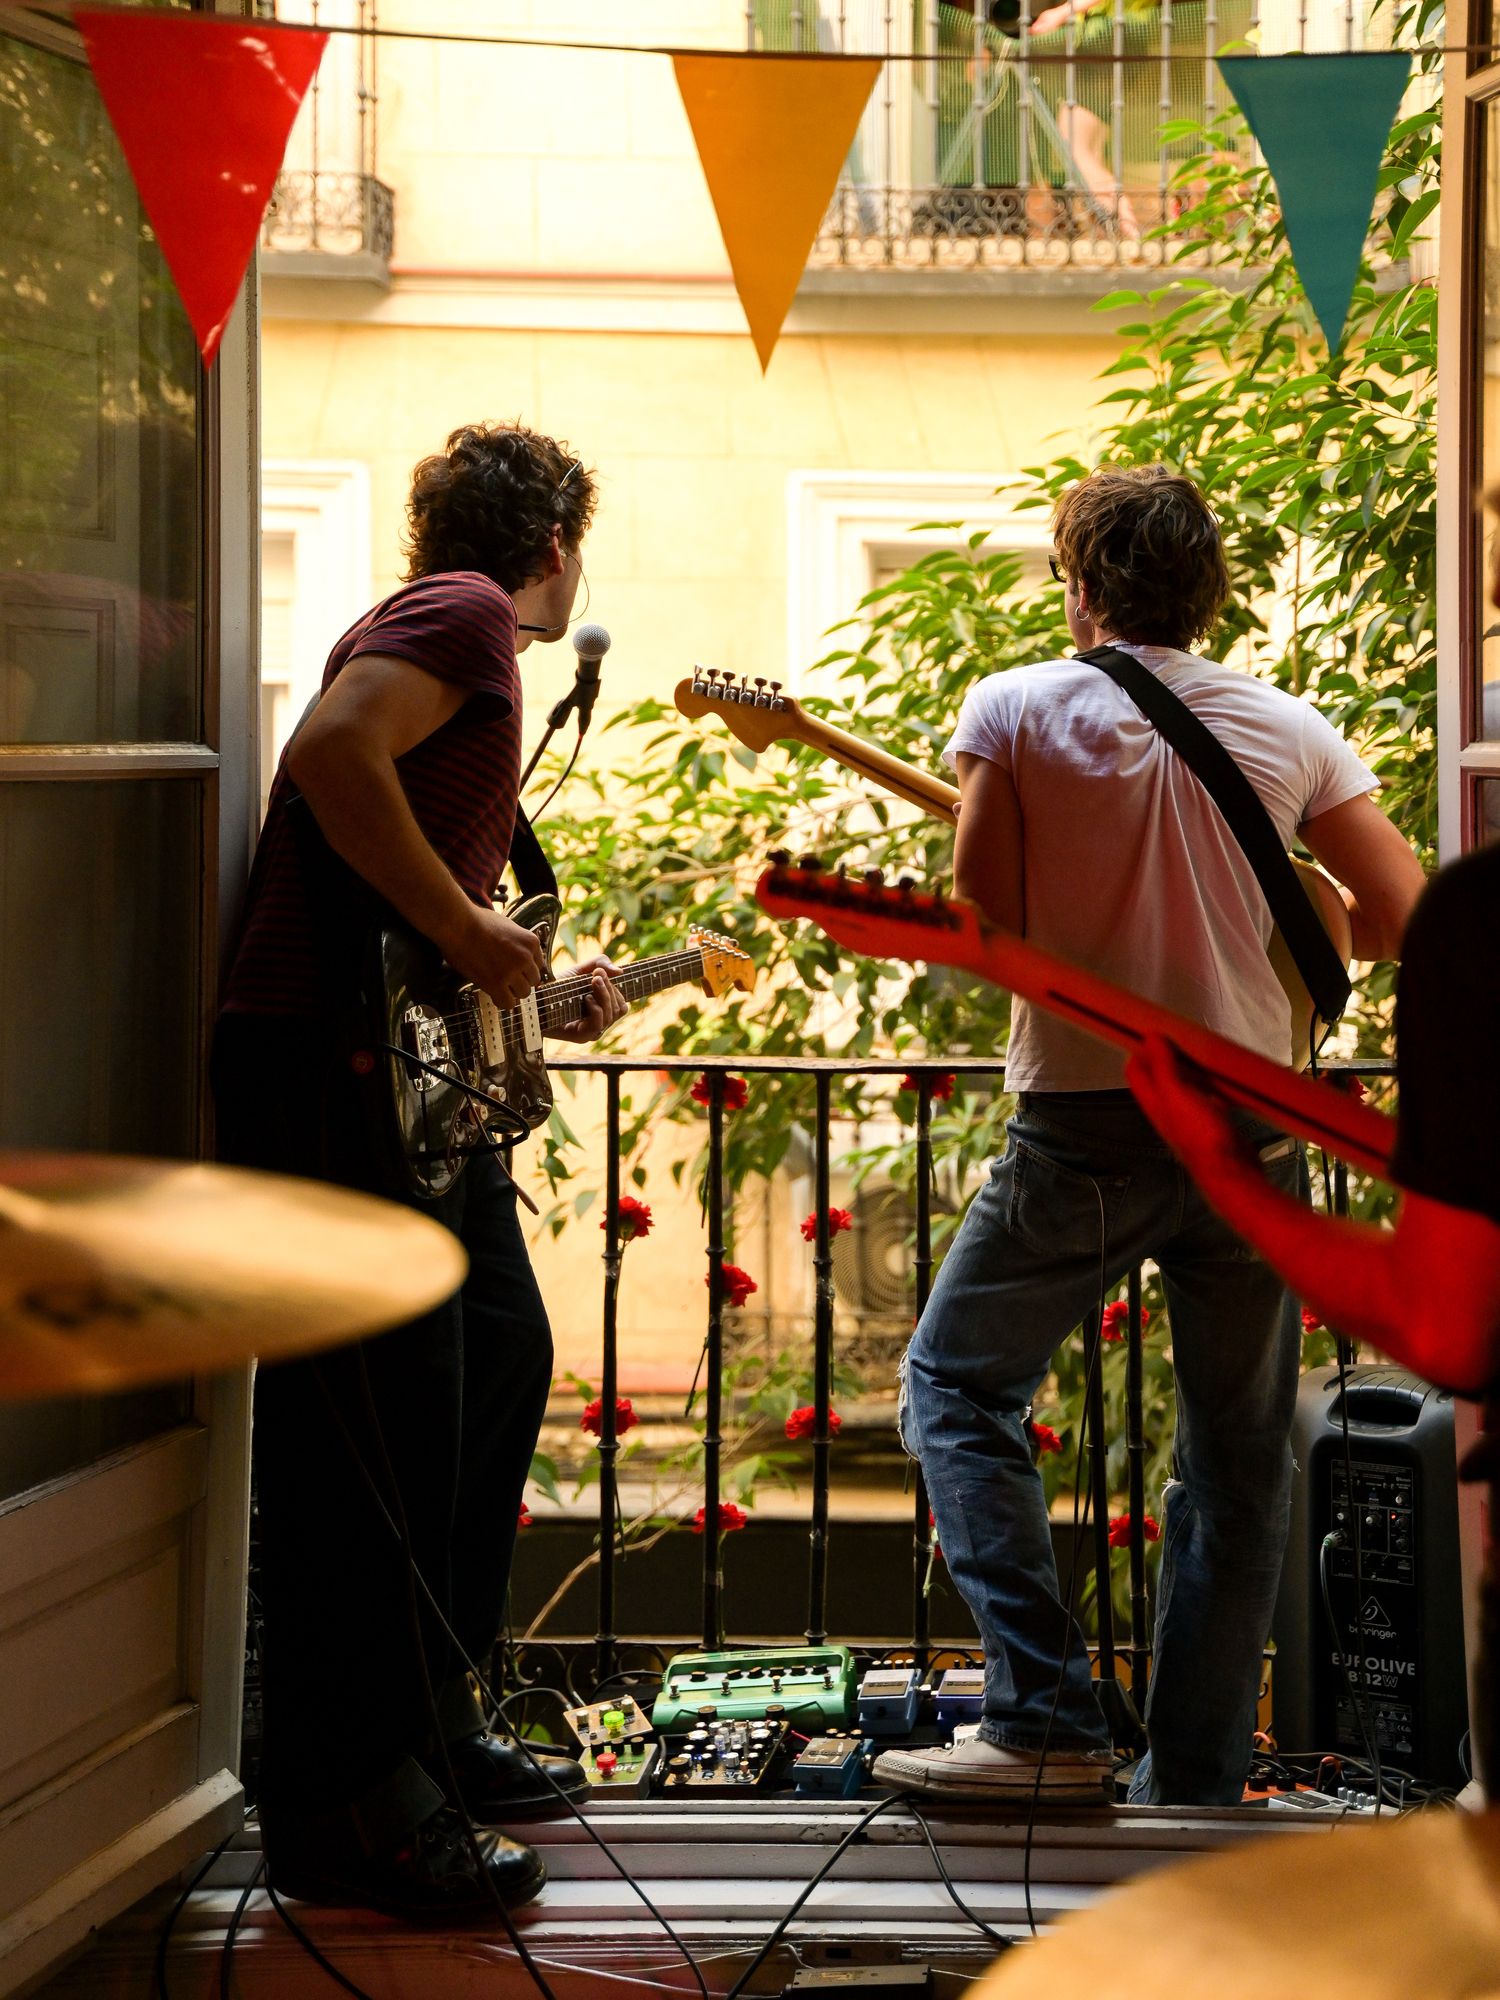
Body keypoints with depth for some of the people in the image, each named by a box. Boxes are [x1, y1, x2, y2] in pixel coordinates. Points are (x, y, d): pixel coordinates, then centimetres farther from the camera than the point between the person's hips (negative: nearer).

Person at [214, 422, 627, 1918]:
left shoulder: (469, 637, 24)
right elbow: (331, 755, -26)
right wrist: (468, 933, -20)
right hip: (325, 1063, -11)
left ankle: (428, 1726, 28)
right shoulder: (465, 610, -7)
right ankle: (343, 1815, -7)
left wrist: (536, 989, 34)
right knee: (370, 1436, -10)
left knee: (497, 1363, 19)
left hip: (410, 1073, 11)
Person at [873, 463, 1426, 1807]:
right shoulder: (1290, 729, 4)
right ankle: (1195, 1778, 14)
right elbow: (1406, 920, 5)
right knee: (1238, 1457, 13)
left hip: (1086, 1124, -3)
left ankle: (1050, 1727, -3)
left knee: (957, 1391, 10)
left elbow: (982, 922, -6)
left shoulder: (1017, 711, -4)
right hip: (1253, 1126, 3)